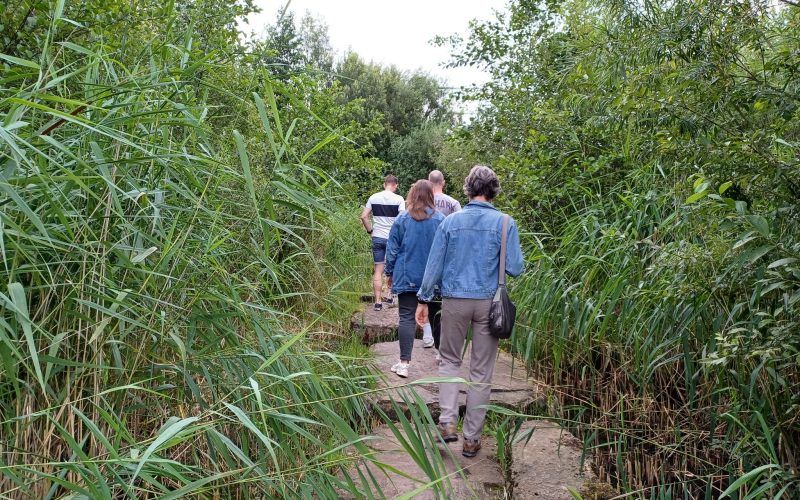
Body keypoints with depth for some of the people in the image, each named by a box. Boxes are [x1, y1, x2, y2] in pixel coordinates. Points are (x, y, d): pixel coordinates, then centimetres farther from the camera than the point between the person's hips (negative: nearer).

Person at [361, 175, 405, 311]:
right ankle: (390, 296, 24)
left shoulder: (373, 198, 3)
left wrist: (370, 230, 10)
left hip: (377, 238, 2)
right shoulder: (399, 199, -6)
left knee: (378, 270, 5)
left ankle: (378, 301, 4)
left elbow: (364, 216, -1)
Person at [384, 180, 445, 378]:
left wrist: (390, 273, 11)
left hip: (407, 277, -1)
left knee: (407, 318, -1)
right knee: (436, 315, 16)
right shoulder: (440, 219, -4)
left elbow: (392, 249, 1)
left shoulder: (402, 219, -4)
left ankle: (404, 363, -7)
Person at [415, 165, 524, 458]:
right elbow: (515, 269, -8)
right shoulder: (504, 223, -6)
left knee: (450, 360, 20)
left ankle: (447, 422, 8)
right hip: (489, 302, 0)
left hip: (455, 301, 1)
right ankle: (471, 438, 15)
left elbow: (434, 264, 0)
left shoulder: (450, 222, -2)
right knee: (481, 373, 9)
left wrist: (424, 299, 8)